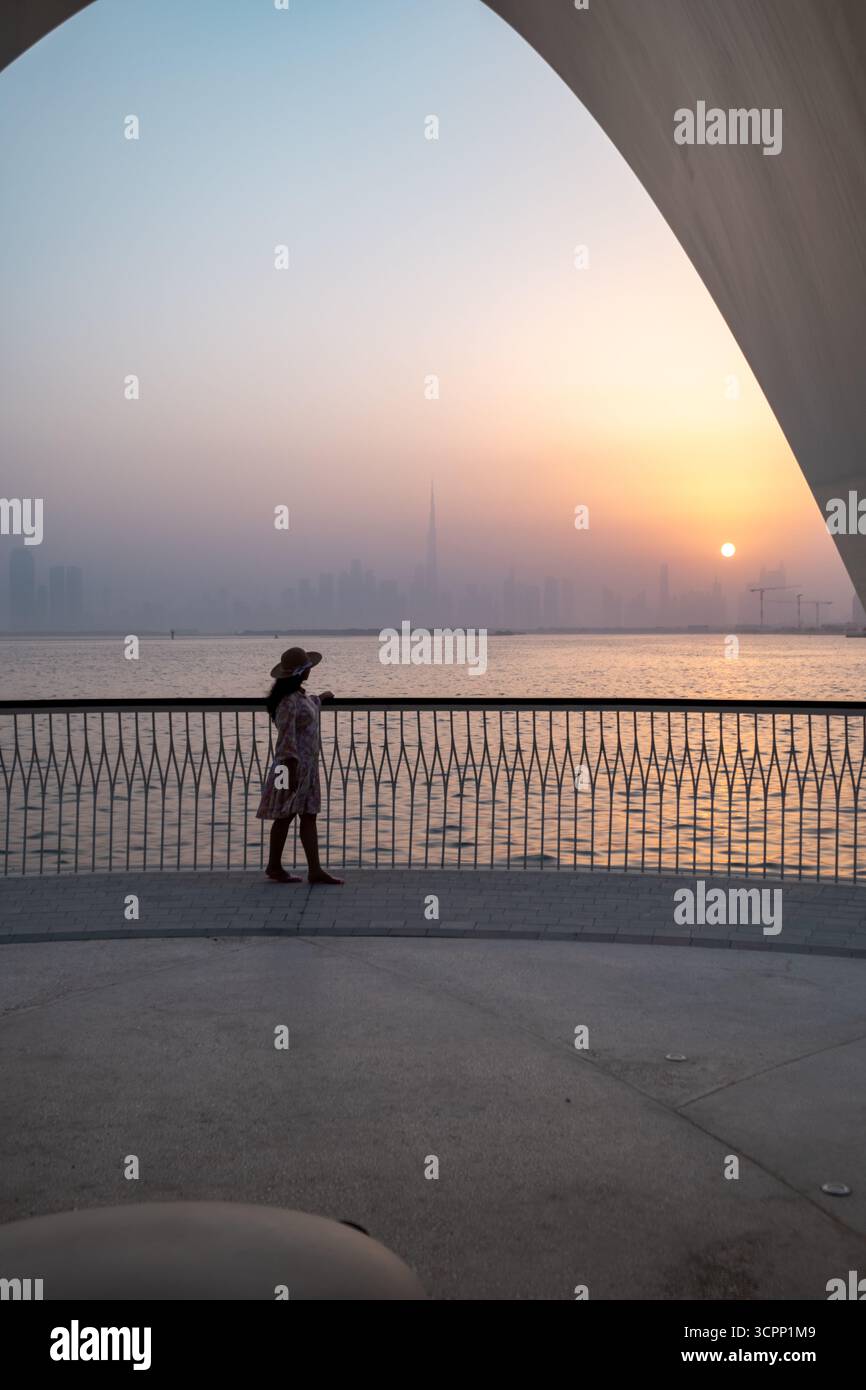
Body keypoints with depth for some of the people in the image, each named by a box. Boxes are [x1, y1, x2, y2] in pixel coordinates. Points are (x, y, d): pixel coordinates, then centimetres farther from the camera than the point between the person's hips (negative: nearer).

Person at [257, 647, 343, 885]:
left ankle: (315, 870, 10)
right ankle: (274, 867, 10)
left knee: (309, 817, 8)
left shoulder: (298, 694, 10)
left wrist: (320, 697, 54)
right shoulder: (288, 701, -20)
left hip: (307, 765, 9)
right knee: (285, 817, 0)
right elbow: (287, 739, -23)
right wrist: (292, 771, -25)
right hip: (294, 765, -9)